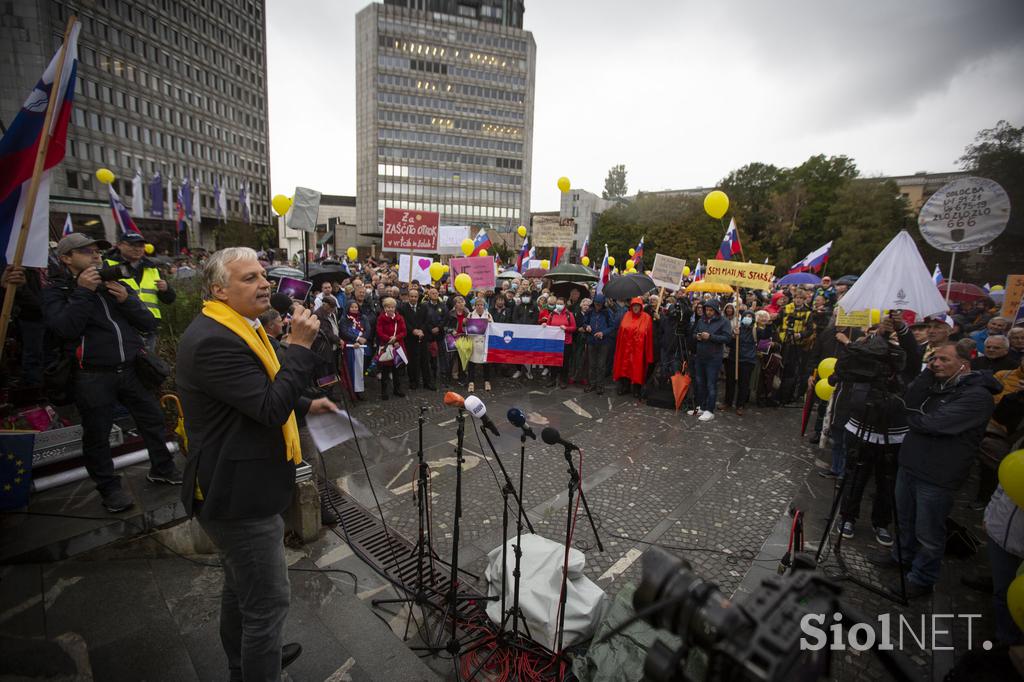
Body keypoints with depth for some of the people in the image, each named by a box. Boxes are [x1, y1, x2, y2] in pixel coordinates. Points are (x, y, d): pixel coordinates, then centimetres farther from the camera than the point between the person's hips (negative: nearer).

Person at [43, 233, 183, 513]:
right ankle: (109, 486, 25)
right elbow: (64, 328, -17)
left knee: (153, 420, 11)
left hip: (132, 369, 4)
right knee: (97, 434, 7)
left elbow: (149, 324, 6)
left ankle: (162, 469, 29)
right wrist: (84, 291, -17)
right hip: (93, 376, -3)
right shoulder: (56, 290, 1)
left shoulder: (115, 284, 12)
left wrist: (126, 300, -9)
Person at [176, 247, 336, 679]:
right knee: (268, 602, 3)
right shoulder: (212, 341, -24)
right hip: (238, 496, -11)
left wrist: (306, 406, 12)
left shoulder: (234, 330, 10)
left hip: (239, 486, 11)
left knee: (241, 587, 28)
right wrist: (300, 345, -26)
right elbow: (271, 408, -29)